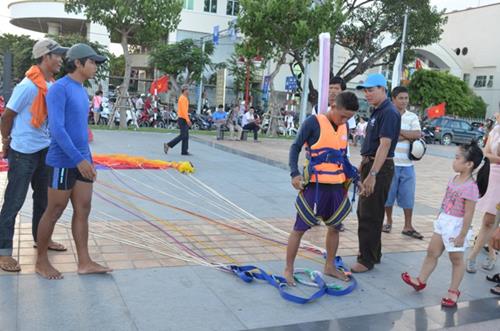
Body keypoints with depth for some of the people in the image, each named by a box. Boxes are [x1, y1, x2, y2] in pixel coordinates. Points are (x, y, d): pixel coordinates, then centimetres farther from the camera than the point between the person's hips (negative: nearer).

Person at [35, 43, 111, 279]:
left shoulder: (81, 91, 13)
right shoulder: (58, 89, -13)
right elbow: (56, 128, -22)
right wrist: (79, 159, -26)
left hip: (81, 160, 8)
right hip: (63, 162, -8)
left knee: (83, 210, 6)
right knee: (54, 212, 2)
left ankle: (84, 262, 12)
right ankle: (41, 261, 18)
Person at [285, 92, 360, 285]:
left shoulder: (344, 127, 9)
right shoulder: (313, 122, -11)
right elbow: (295, 147, -9)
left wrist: (354, 176, 11)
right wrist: (295, 173, -21)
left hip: (337, 187, 7)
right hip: (314, 186, -6)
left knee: (334, 227, 16)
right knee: (300, 228, 1)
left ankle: (329, 266, 33)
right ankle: (288, 269, 13)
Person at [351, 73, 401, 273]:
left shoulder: (389, 113, -17)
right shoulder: (377, 111, 13)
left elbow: (384, 145, -25)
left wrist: (372, 174, -29)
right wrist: (363, 166, 22)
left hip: (380, 168, -10)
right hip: (370, 164, 10)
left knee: (370, 215, -4)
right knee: (364, 212, 17)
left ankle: (367, 260, 6)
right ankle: (373, 254, 30)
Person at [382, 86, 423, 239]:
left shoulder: (412, 117, 8)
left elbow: (417, 135, -7)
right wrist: (407, 136, -10)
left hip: (407, 164, 3)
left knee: (408, 195, 6)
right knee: (388, 193, 8)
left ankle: (408, 226, 15)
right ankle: (389, 221, 25)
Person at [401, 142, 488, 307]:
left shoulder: (470, 187, -24)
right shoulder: (454, 179, 2)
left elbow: (469, 214, -22)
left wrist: (462, 235, -18)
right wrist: (439, 218, 19)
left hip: (456, 226, -8)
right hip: (443, 222, 8)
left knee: (456, 258, 10)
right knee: (432, 252, 16)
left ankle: (453, 291, 26)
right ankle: (421, 281, 30)